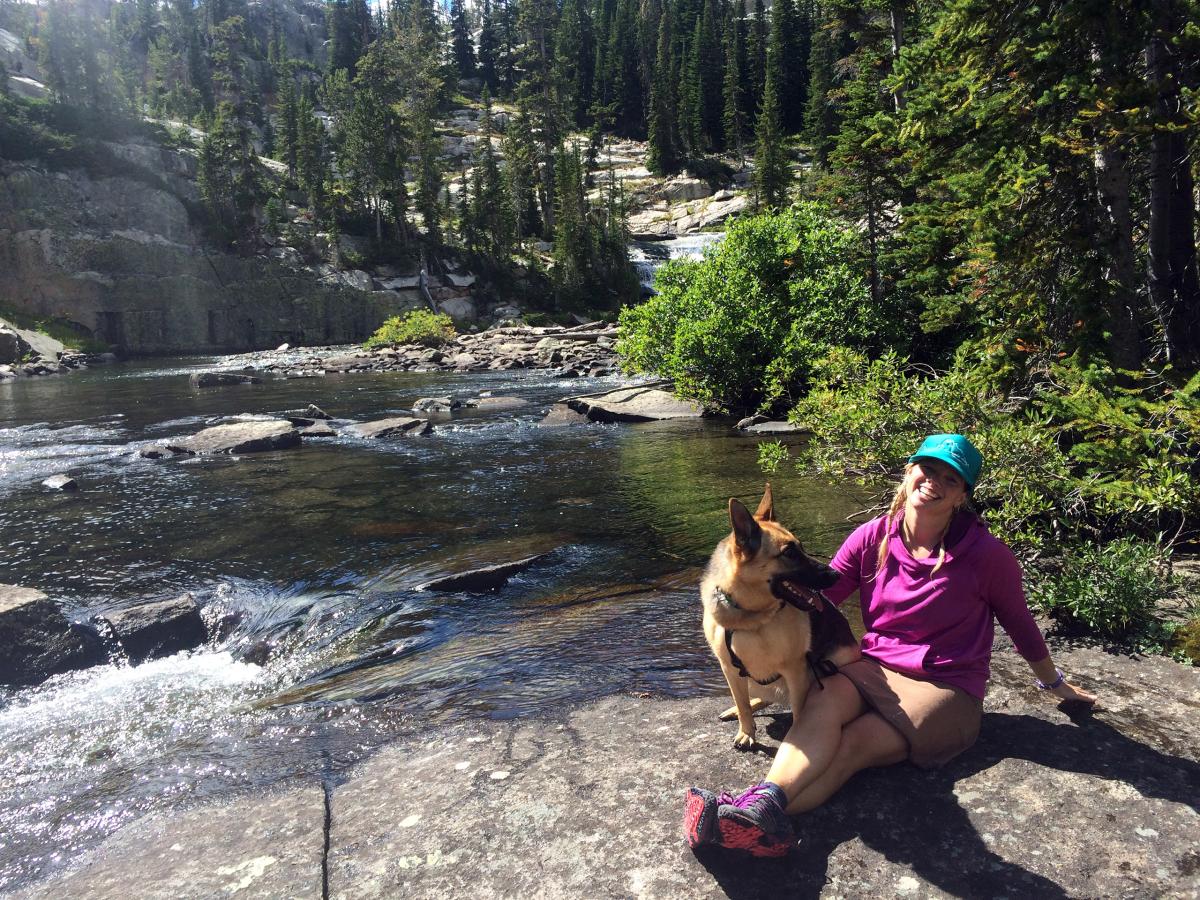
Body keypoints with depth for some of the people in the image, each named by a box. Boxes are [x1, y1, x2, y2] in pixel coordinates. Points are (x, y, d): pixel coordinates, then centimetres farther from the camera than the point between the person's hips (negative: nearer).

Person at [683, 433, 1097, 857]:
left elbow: (1019, 622, 10)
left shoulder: (987, 555, -7)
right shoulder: (872, 538, 0)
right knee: (822, 701, -34)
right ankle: (765, 801, -54)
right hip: (873, 668, 2)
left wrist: (1055, 683, 24)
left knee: (851, 744, -30)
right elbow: (817, 596, -2)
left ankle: (759, 808, -49)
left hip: (944, 688, -2)